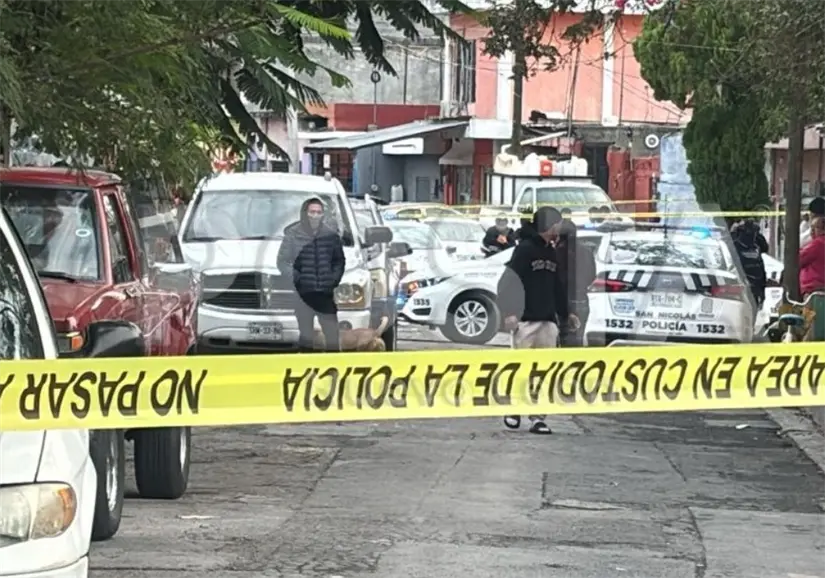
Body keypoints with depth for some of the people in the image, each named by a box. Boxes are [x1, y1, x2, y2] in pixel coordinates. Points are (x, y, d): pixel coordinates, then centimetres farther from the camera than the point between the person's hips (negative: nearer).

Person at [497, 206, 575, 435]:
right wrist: (510, 312, -21)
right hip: (526, 319, -7)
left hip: (548, 320, 7)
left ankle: (538, 416, 5)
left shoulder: (551, 252, 16)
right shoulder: (524, 249, -7)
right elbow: (511, 281, -14)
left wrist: (564, 313, 28)